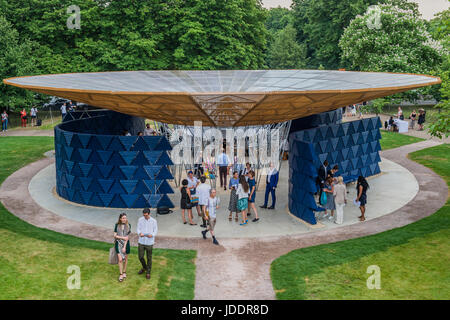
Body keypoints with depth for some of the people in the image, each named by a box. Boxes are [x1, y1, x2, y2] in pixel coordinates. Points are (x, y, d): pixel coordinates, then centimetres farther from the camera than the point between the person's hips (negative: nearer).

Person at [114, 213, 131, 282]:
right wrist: (123, 237, -14)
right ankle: (121, 274, 5)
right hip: (118, 244, 0)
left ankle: (124, 272, 31)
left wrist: (124, 247, -13)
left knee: (125, 259, 12)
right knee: (120, 259, -6)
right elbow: (115, 235, -2)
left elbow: (127, 237, -8)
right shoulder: (117, 225, -3)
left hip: (126, 244, 1)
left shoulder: (128, 225, -5)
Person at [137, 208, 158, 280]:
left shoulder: (154, 221, -6)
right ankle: (144, 268, 36)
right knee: (140, 257, 8)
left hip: (149, 242, -2)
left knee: (149, 258, 7)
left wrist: (152, 235, -22)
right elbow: (138, 229, 3)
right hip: (141, 242, 2)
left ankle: (148, 272, 23)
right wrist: (140, 233, -19)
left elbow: (155, 231, 0)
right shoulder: (140, 220, -3)